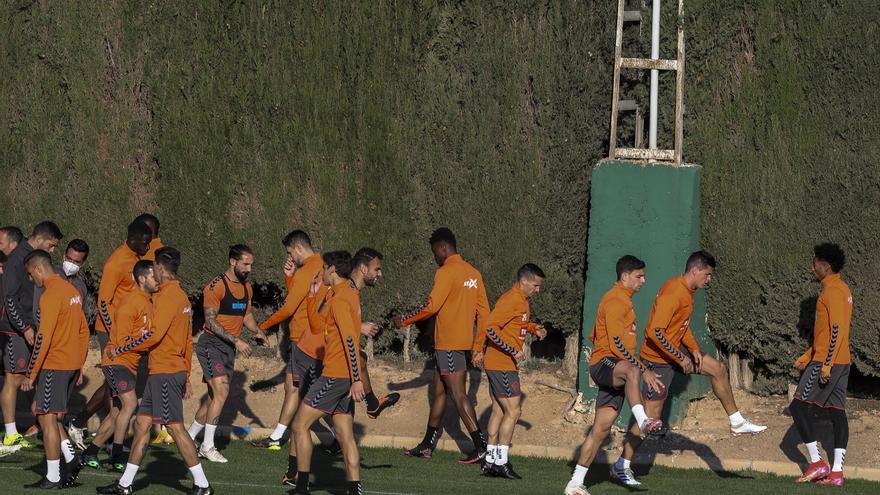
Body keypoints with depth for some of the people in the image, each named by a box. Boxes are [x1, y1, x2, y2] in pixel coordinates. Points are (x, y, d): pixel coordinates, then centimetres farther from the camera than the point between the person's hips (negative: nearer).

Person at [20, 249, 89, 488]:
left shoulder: (50, 296, -16)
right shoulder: (72, 291, 13)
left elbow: (43, 338, -20)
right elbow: (84, 331, 18)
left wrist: (31, 374, -16)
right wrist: (79, 366, 23)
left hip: (54, 366, -9)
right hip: (72, 365, 9)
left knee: (47, 418, -3)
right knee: (46, 414, 17)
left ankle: (52, 478, -1)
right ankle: (71, 458, 8)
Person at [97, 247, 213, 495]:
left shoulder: (167, 295, -14)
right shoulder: (181, 296, 16)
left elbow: (154, 335, -22)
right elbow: (188, 341, 20)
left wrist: (120, 350, -13)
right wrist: (186, 378, 23)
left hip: (165, 373, -10)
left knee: (175, 427, -6)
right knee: (141, 424, 11)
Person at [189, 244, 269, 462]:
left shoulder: (247, 287, 11)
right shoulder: (216, 286, -14)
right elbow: (210, 321, -17)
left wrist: (257, 331, 2)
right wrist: (236, 340, -23)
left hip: (229, 347, 8)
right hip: (211, 343, -8)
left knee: (214, 397, 10)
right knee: (221, 390, -19)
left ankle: (189, 438, 24)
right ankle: (207, 446, -13)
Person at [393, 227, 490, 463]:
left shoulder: (446, 273, -14)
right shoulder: (473, 274, 12)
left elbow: (431, 306, -16)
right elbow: (483, 311, 14)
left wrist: (404, 320, -3)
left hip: (448, 344, -9)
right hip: (463, 342, 9)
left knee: (458, 394, -9)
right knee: (439, 391, 15)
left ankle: (480, 446, -14)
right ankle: (427, 445, 20)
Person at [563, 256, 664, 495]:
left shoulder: (622, 300, 25)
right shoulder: (615, 301, -9)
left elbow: (594, 336, 33)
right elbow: (617, 342, -19)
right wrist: (644, 370, -22)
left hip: (615, 373, 10)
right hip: (605, 363, -10)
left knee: (601, 428, 3)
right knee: (631, 372, -42)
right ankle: (643, 421, -66)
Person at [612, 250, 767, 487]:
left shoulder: (687, 292, 6)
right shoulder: (673, 293, -25)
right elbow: (655, 332, -30)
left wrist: (694, 349, 4)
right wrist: (680, 358, -24)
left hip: (676, 350, 10)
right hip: (658, 357, -10)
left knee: (718, 368, 12)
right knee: (651, 414, -6)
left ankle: (737, 423, 23)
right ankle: (622, 466, 1)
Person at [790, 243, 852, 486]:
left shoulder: (833, 291, -14)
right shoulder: (842, 289, 18)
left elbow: (836, 330, -21)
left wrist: (825, 365, -24)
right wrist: (806, 357, 24)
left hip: (828, 362, -10)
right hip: (841, 363, 10)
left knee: (800, 407, -5)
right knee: (836, 411, 5)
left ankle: (817, 463, -7)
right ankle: (836, 472, 1)